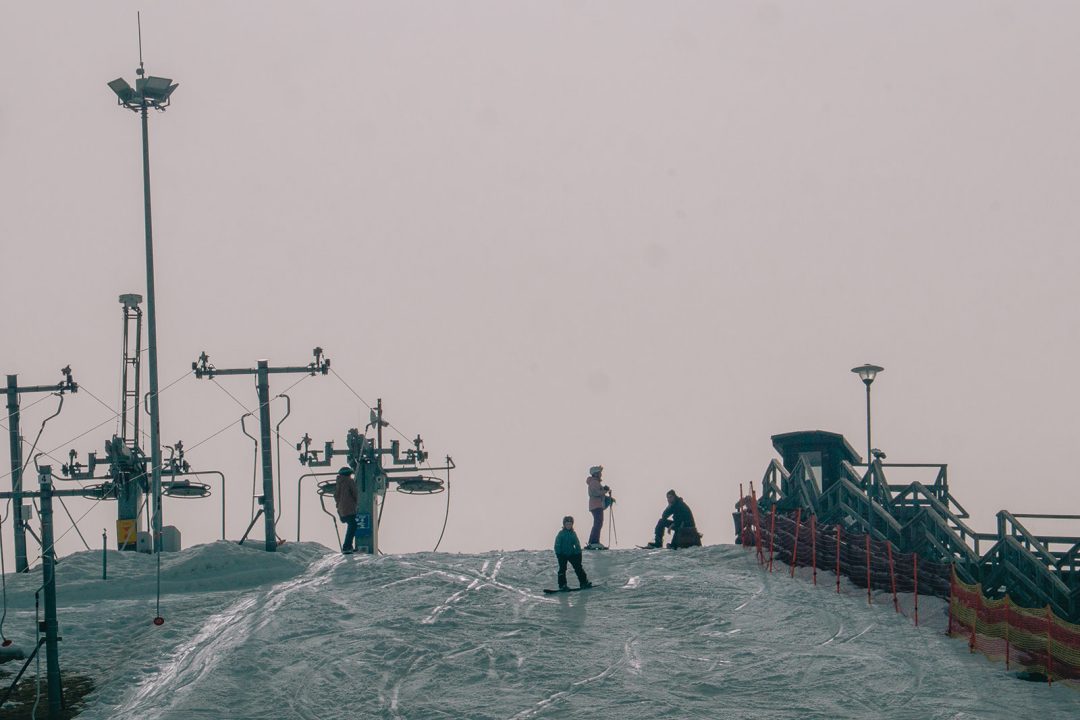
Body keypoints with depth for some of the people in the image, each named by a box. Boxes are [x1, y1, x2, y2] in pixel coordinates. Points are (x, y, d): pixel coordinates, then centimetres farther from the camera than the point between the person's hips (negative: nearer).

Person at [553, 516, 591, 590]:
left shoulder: (573, 534, 7)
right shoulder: (561, 534, -3)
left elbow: (577, 544, 12)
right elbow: (557, 544, -4)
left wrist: (578, 552, 4)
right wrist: (558, 553, -11)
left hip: (572, 553, 3)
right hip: (563, 555, -3)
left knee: (578, 567, 2)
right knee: (562, 569, -3)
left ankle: (584, 582, 7)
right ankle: (562, 585, 1)